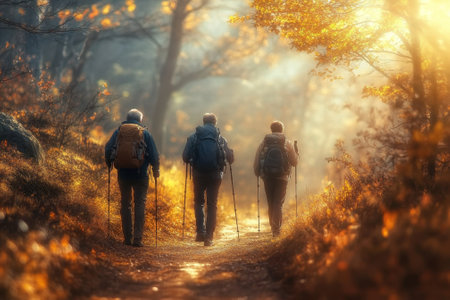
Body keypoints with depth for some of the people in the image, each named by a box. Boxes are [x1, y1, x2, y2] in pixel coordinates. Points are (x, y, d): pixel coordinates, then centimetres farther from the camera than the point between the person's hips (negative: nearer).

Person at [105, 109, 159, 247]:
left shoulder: (119, 131, 5)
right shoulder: (145, 133, 0)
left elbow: (108, 149, 3)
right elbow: (154, 154, -1)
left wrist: (109, 165, 21)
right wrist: (156, 170, 13)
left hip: (123, 174, 2)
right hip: (140, 174, -2)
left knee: (125, 204, 11)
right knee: (140, 204, 2)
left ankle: (127, 238, 11)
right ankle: (137, 238, -5)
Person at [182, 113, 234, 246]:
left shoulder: (193, 137, 3)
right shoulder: (221, 138, 5)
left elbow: (185, 157, -3)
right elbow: (231, 158, 4)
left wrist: (192, 162, 18)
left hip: (199, 174, 0)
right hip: (215, 174, 0)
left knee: (198, 202, 18)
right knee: (212, 205, 8)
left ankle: (200, 231, 0)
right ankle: (209, 237, 4)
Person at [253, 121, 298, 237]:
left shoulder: (264, 143, 0)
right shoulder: (287, 143, -2)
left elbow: (256, 161, -1)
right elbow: (294, 162, 0)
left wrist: (257, 173, 13)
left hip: (267, 176, 1)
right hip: (282, 177, -1)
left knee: (271, 203, 13)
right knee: (278, 203, 0)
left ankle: (274, 228, 22)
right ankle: (276, 229, -12)